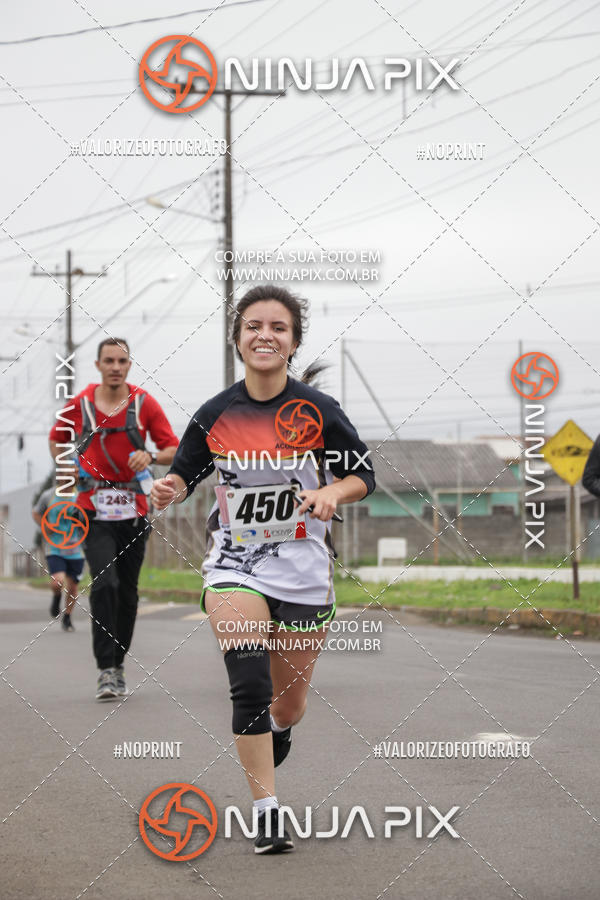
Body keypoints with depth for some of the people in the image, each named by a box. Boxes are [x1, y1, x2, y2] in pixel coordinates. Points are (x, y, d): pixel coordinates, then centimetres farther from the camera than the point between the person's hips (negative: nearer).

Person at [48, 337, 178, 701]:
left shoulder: (144, 403, 2)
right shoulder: (80, 404, 3)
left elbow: (174, 449, 1)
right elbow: (57, 439, 21)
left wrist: (151, 456, -19)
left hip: (134, 511, 2)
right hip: (95, 512, -2)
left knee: (128, 592, 8)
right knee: (105, 584, -18)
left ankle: (119, 664, 24)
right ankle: (106, 671, -17)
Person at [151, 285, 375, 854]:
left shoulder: (317, 411, -9)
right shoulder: (215, 414, -5)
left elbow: (363, 475, 1)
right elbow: (186, 472, 8)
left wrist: (333, 492, -20)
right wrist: (170, 489, -15)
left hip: (303, 573, 1)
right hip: (234, 567, 0)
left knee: (288, 704, 11)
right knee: (250, 687, -21)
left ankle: (277, 733, 49)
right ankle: (267, 813, -12)